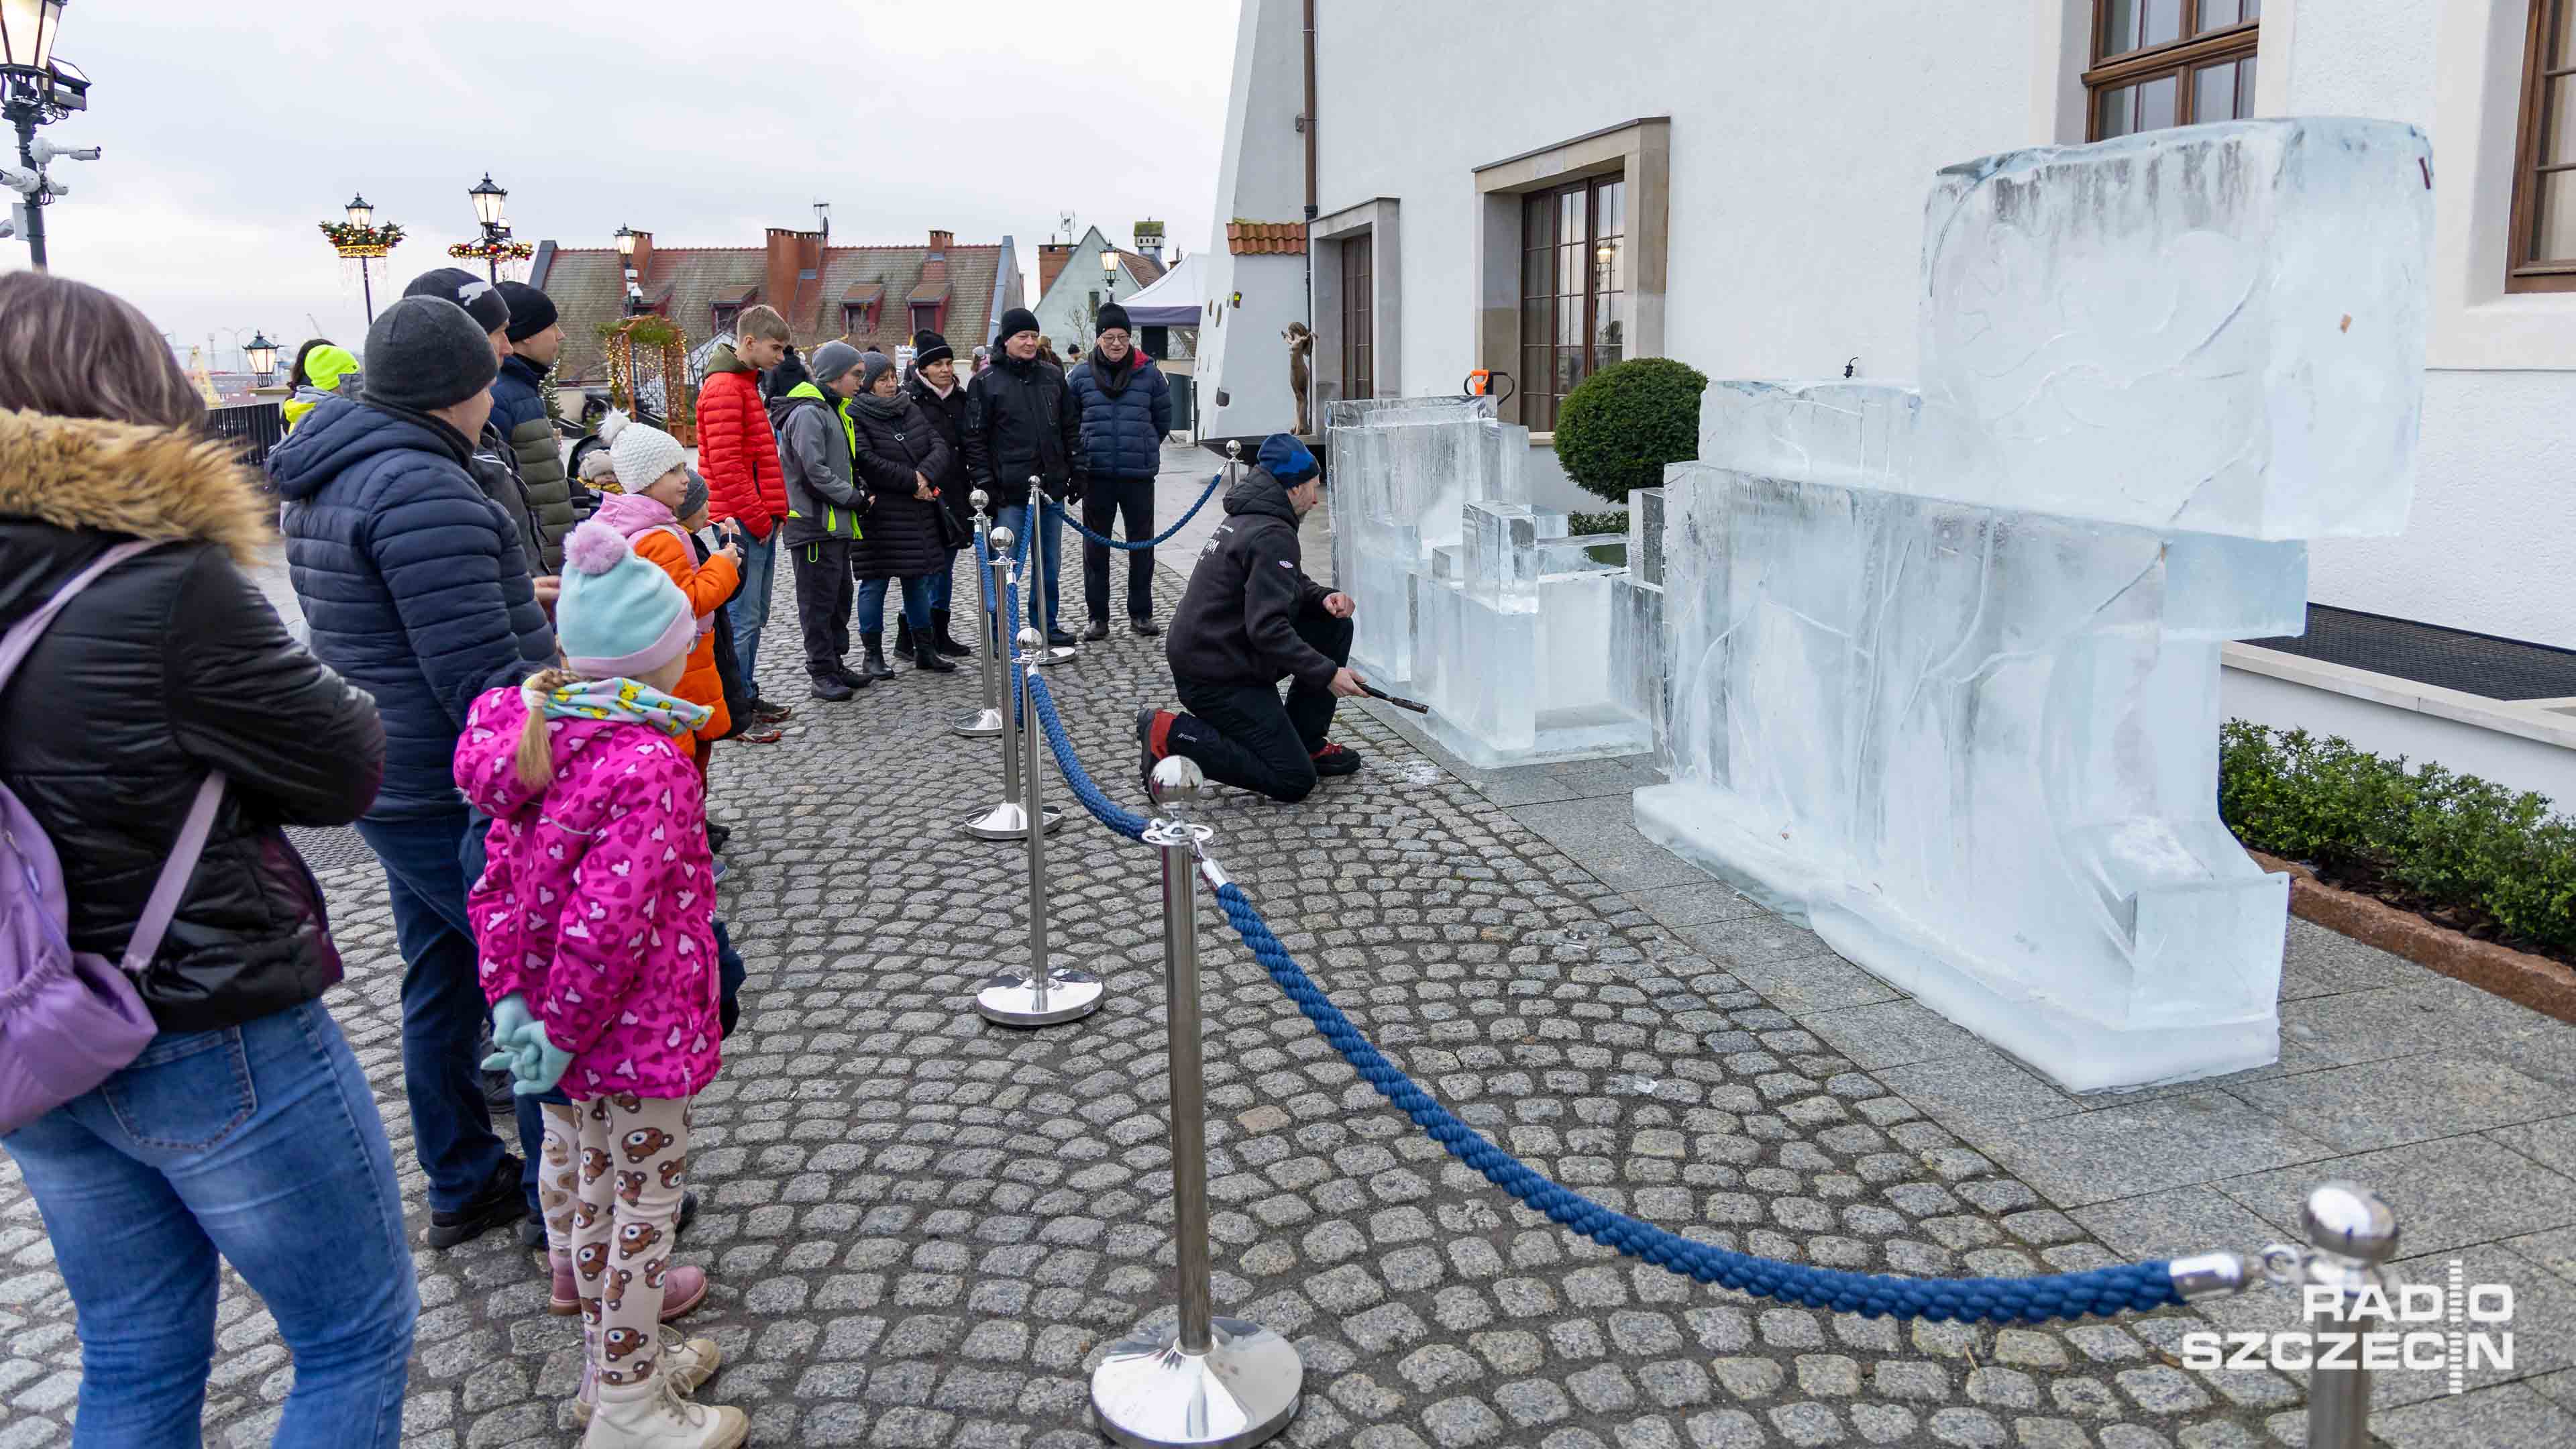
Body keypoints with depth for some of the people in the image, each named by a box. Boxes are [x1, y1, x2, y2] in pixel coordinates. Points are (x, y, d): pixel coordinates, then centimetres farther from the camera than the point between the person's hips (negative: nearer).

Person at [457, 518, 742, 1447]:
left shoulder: (539, 743, 0)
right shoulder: (650, 767, -25)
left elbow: (498, 881, 2)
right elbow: (606, 923, -28)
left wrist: (511, 999, 1)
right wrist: (562, 1031, -18)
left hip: (560, 1022, 9)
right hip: (636, 1029, -9)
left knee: (580, 1169, 22)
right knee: (646, 1201, 6)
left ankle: (615, 1361, 42)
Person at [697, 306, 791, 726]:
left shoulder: (745, 384, 20)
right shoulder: (724, 388, -12)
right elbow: (726, 466, -19)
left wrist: (773, 514, 16)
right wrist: (759, 519, -15)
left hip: (760, 522, 10)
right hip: (743, 523, -10)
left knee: (754, 616, 14)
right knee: (743, 619, -7)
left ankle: (747, 696, 23)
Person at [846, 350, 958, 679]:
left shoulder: (911, 410, 12)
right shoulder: (855, 417, -8)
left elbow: (939, 448, 4)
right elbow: (867, 462, -19)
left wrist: (924, 474, -16)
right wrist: (912, 481, -16)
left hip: (918, 513, 6)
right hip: (878, 514, -6)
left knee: (919, 580, 12)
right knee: (875, 584, 0)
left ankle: (924, 649, 21)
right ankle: (873, 655, 9)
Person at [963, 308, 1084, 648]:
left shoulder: (1052, 376, 10)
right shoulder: (987, 381, -3)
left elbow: (1071, 428, 15)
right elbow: (975, 438, -5)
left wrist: (1077, 473, 9)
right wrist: (985, 484, -11)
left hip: (1051, 487, 5)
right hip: (1010, 492, -4)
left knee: (1049, 562, 12)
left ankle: (1047, 625, 25)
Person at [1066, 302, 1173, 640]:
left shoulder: (1149, 373, 0)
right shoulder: (1080, 374, 0)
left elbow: (1163, 418, 13)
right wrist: (1091, 447, 12)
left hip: (1140, 473, 0)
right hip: (1096, 474, 0)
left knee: (1142, 543, 8)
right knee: (1095, 546, 6)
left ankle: (1141, 613, 20)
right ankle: (1098, 616, 15)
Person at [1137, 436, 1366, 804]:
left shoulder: (1250, 517, 12)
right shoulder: (1272, 536, -20)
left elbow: (1286, 585, 24)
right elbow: (1268, 628, -27)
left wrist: (1323, 597, 3)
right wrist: (1328, 674, -23)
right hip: (1216, 681, -10)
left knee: (1334, 626, 11)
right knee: (1294, 783, -8)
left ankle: (1306, 744, 16)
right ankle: (1172, 734, -9)